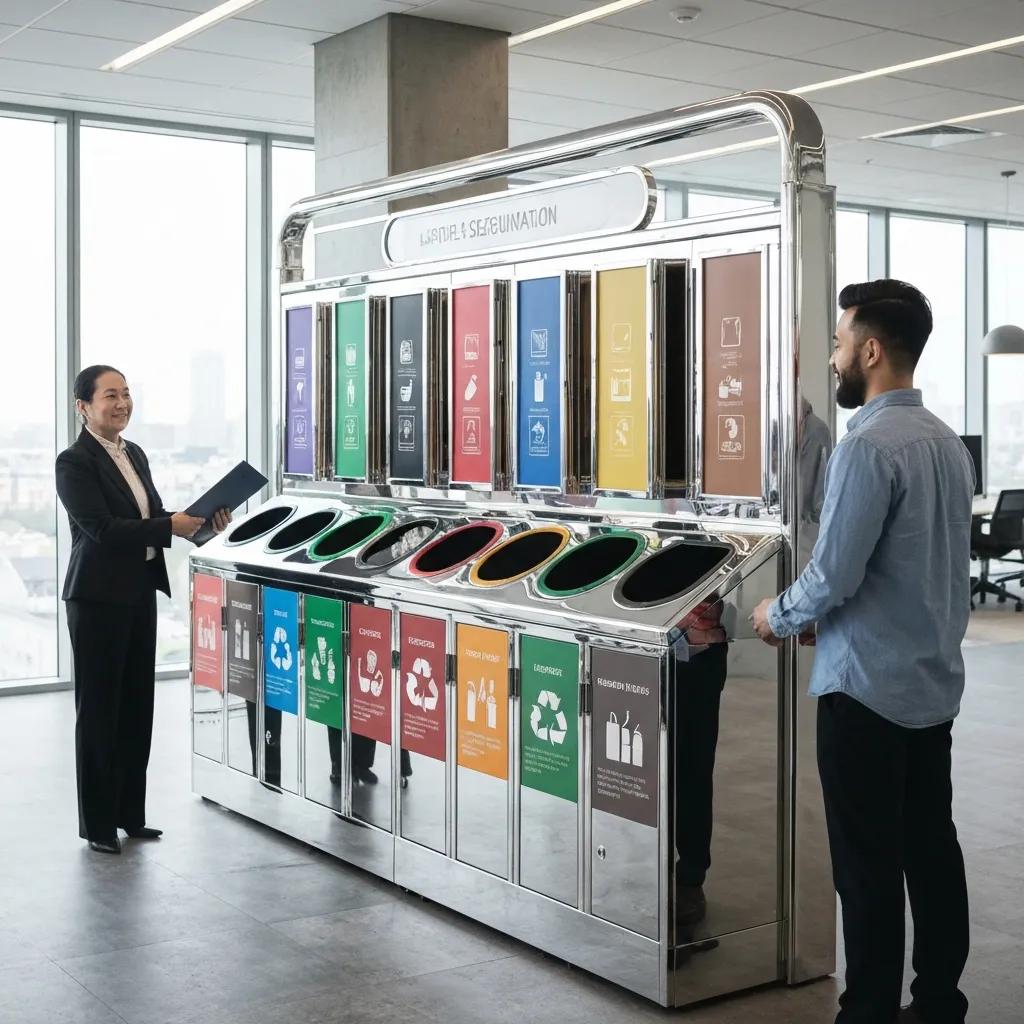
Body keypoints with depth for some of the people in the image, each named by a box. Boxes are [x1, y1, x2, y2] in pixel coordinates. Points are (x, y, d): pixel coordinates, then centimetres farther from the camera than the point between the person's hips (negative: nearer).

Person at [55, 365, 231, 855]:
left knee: (137, 706, 12)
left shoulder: (134, 454, 13)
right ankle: (97, 823, 12)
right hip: (99, 597, -8)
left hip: (140, 592, 8)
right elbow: (101, 529, -21)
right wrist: (169, 528, -23)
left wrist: (199, 520, -1)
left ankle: (130, 813, 23)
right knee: (99, 710, 2)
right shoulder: (74, 462, -12)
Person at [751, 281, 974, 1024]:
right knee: (931, 850, 14)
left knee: (869, 864, 1)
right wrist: (820, 618, 17)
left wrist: (777, 617, 0)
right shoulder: (948, 443, 8)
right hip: (935, 681, 8)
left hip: (868, 686, -8)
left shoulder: (869, 446, -19)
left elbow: (833, 577, -20)